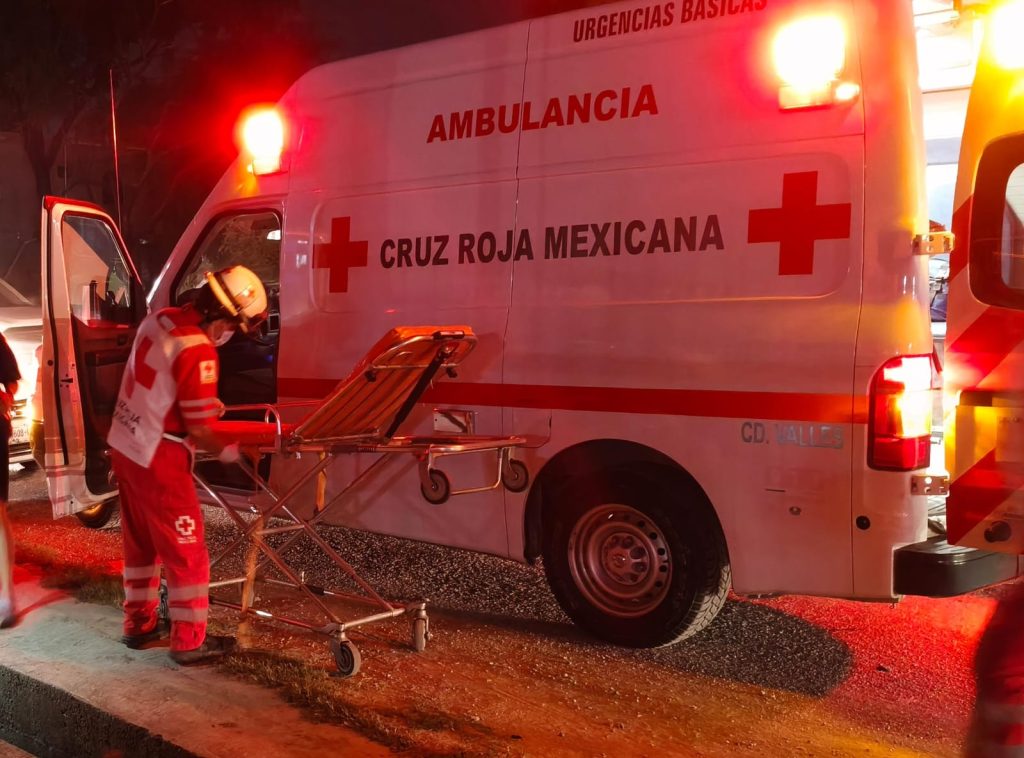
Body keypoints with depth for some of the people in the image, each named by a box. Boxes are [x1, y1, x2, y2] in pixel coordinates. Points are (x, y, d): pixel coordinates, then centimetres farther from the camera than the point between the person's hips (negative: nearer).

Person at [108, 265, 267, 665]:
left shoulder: (159, 318, 1)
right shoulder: (198, 352, -25)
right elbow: (199, 430, -20)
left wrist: (207, 401, 12)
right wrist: (234, 451, -3)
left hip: (123, 445, 9)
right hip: (157, 459, -9)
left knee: (140, 542, 21)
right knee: (186, 551, 5)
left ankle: (139, 624, 34)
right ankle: (189, 641, 14)